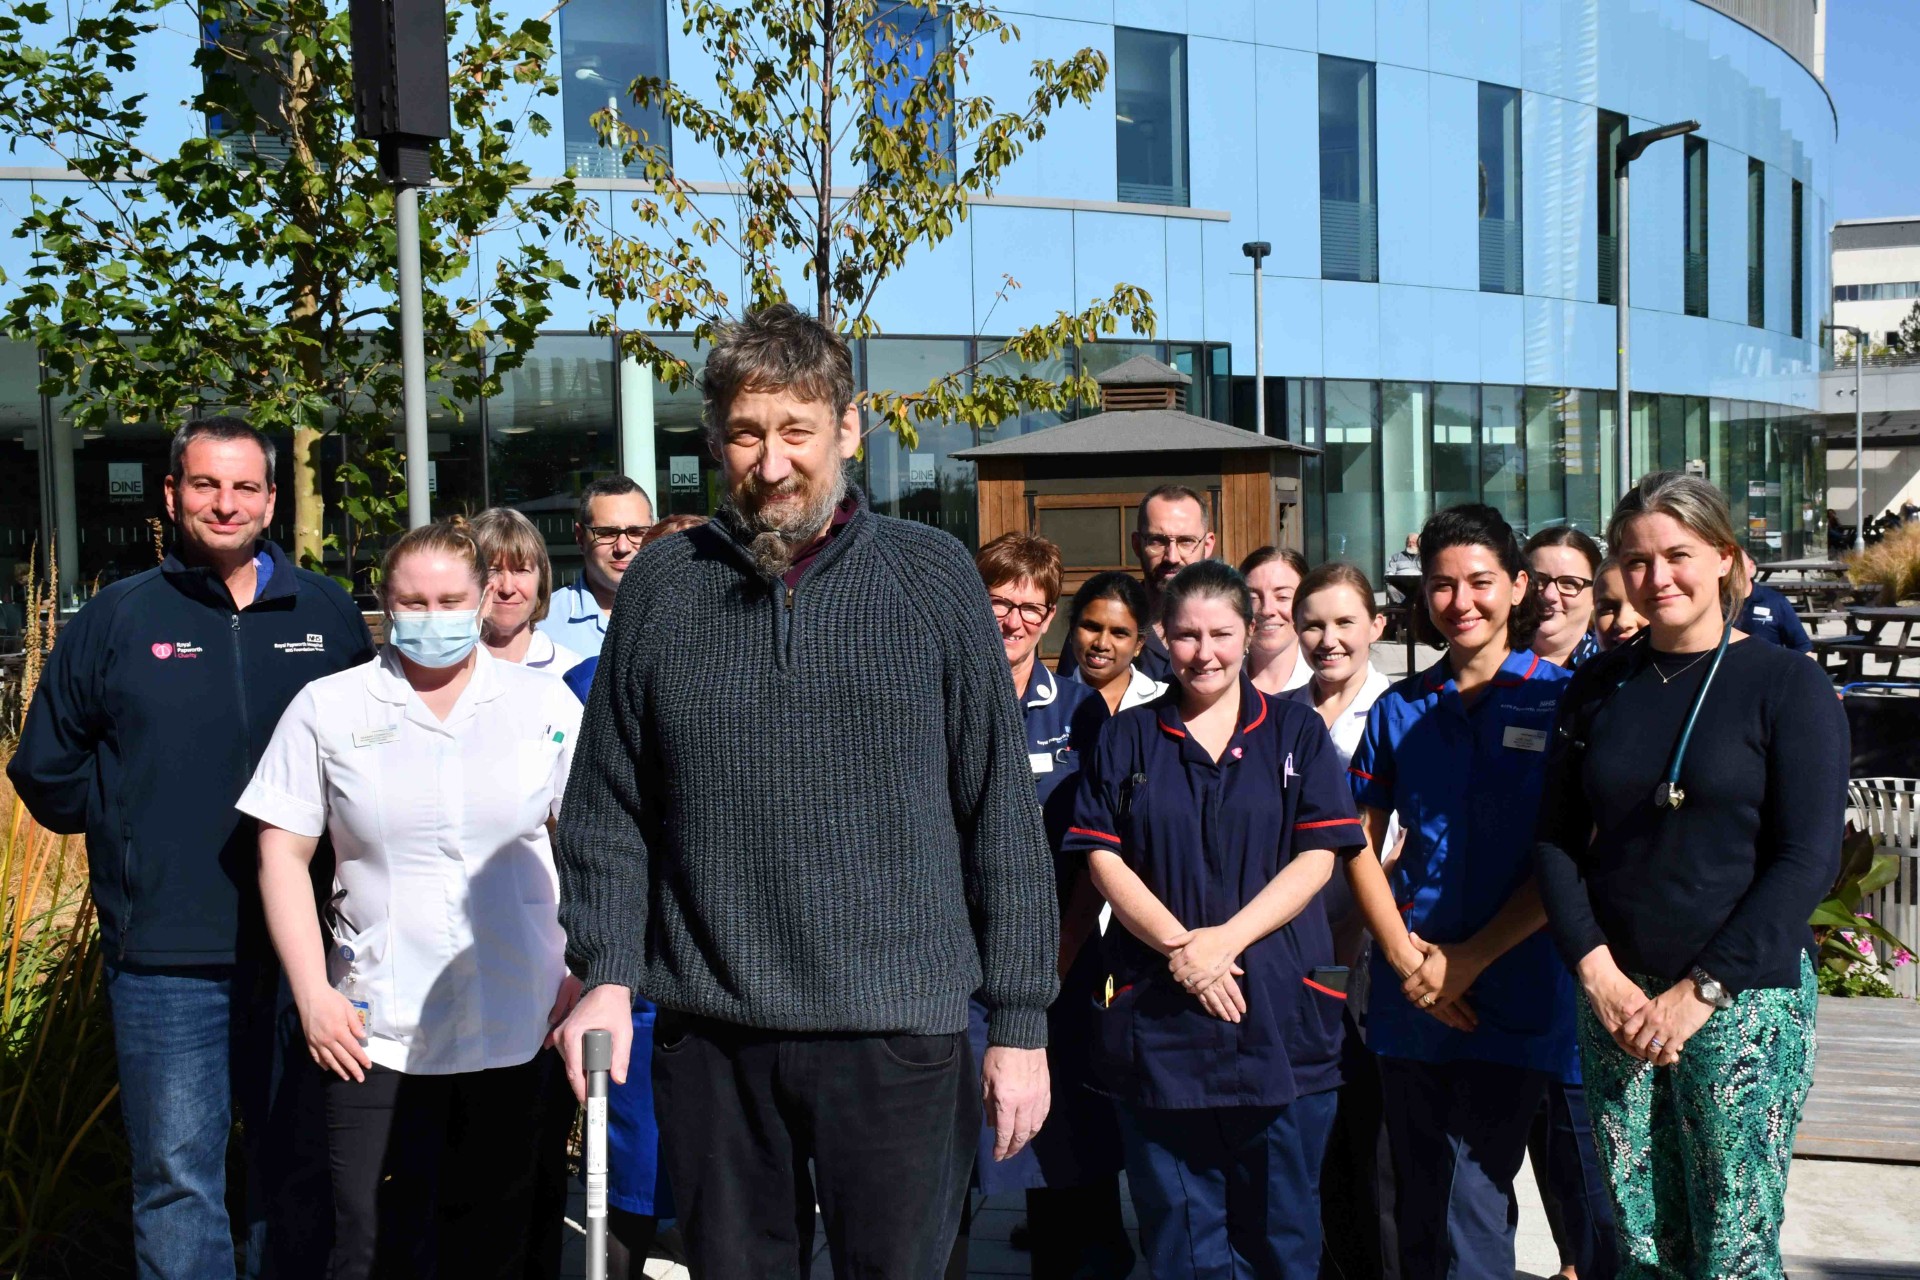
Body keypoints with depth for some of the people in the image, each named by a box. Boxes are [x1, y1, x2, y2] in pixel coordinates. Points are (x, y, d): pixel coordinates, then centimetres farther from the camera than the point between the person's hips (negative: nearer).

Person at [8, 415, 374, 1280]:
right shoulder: (116, 619, 2)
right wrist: (136, 827, 3)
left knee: (302, 1173, 14)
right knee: (177, 1176, 3)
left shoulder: (326, 615, 5)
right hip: (165, 957, -1)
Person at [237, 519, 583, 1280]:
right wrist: (313, 995, -5)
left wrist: (581, 974, 1)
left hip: (514, 1033, 1)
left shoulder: (544, 704, 4)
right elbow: (283, 854, 2)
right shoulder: (326, 709, 2)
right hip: (373, 1035, -1)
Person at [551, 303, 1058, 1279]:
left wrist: (1019, 1022, -1)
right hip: (709, 1036, 2)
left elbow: (1002, 813, 1)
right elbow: (608, 807, 8)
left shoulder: (934, 578, 0)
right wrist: (607, 971, -5)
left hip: (898, 1030, -1)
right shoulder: (662, 586, 5)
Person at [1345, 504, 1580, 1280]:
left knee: (1474, 1215, -7)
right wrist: (1405, 957, -5)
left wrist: (1467, 960, -11)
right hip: (1409, 999, 4)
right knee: (1416, 1214, 12)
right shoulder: (1400, 709, 9)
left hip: (1512, 993, -4)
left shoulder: (1558, 699, -2)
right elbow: (1361, 845, 9)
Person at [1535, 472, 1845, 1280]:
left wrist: (1701, 991, -13)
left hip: (1745, 1000, -3)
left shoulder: (1786, 686, -3)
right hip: (1615, 997, 4)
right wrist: (1597, 972, -6)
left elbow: (1808, 858, -8)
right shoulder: (1599, 688, 9)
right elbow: (1558, 840, 8)